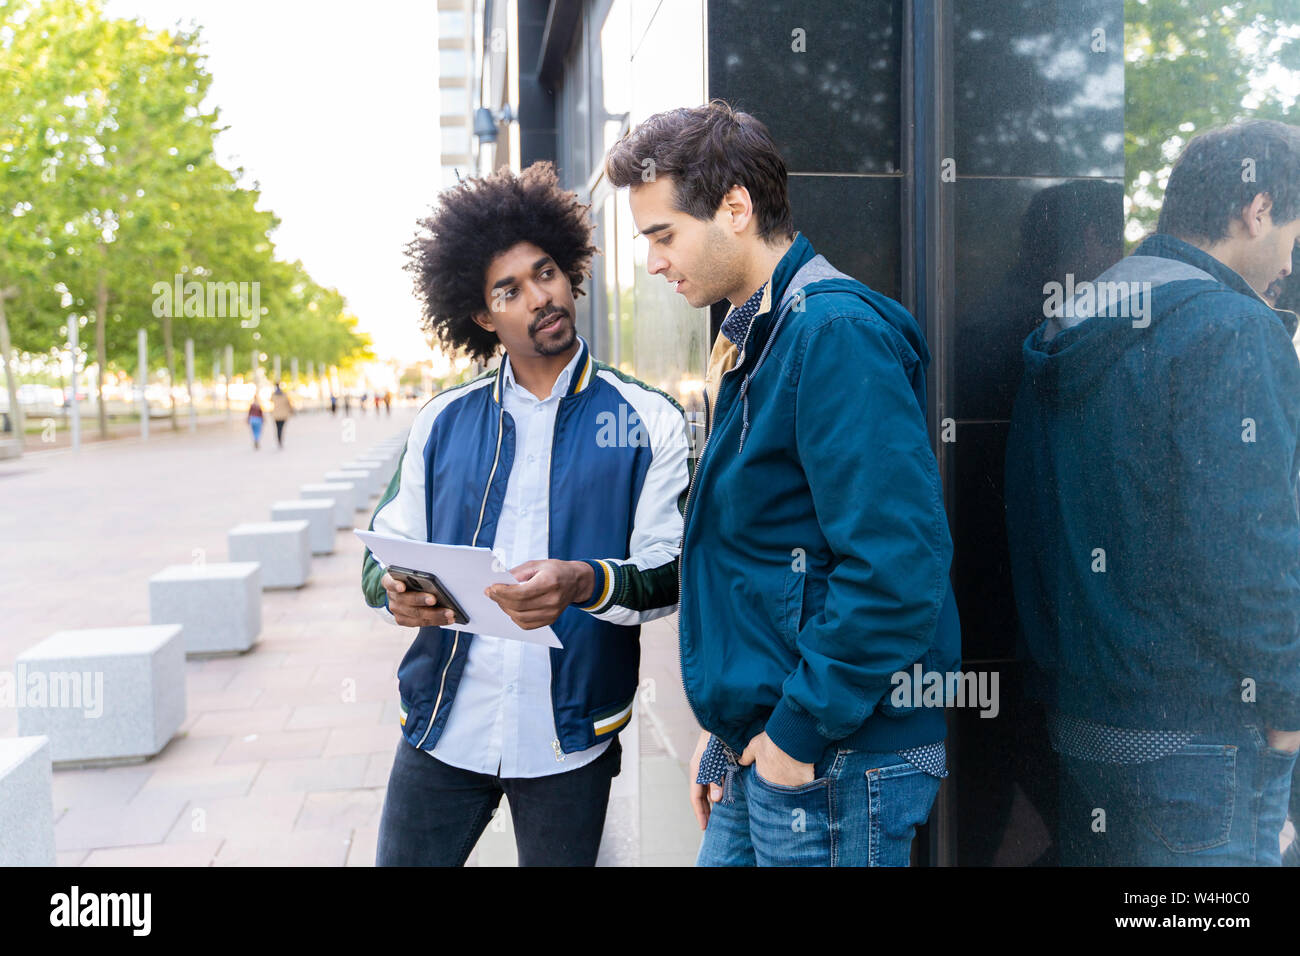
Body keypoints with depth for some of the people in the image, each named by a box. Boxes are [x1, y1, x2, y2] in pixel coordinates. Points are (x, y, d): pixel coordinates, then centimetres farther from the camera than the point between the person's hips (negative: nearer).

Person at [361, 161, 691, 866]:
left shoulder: (648, 421, -1)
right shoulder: (442, 423, 7)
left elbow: (669, 572, -6)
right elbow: (384, 551, 9)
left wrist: (583, 584, -26)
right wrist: (396, 591, -15)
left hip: (570, 738, -1)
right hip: (443, 729, 2)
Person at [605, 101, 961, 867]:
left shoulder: (835, 330, -18)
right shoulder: (753, 343, 13)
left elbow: (897, 568, -25)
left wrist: (802, 728, -18)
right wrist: (728, 730, 16)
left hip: (835, 762, -9)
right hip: (760, 752, 9)